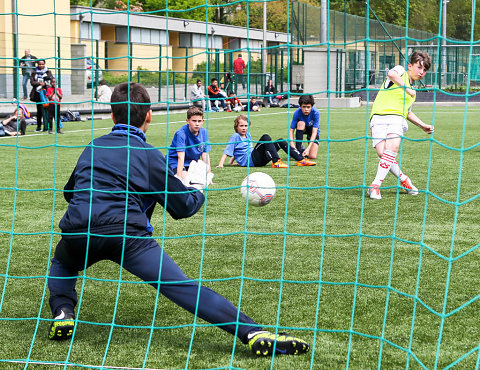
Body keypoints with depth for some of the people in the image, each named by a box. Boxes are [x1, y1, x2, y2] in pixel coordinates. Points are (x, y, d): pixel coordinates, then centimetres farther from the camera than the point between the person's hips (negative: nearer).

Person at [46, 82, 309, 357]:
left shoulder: (92, 148, 26)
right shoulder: (150, 156, 16)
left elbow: (69, 192, 41)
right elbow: (183, 206, 20)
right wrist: (199, 190, 42)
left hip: (77, 232, 3)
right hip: (126, 234, -3)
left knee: (62, 263, 37)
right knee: (183, 287, -10)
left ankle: (63, 313, 12)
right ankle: (254, 333, -21)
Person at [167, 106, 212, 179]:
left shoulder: (203, 132, -9)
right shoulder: (181, 133, -26)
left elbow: (205, 156, -7)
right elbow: (181, 157, -33)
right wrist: (179, 177, -41)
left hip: (191, 162, 5)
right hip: (175, 162, -5)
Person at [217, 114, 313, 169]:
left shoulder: (248, 135, 24)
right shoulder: (235, 137, 1)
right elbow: (227, 152, -5)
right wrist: (221, 164, -18)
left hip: (259, 160, 8)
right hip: (249, 160, -8)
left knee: (280, 142, 0)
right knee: (266, 137, -26)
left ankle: (300, 160, -8)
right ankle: (276, 162, -37)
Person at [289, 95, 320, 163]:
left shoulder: (316, 113, -32)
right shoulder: (297, 113, -29)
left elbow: (314, 132, -35)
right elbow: (291, 130, -28)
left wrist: (308, 148, -45)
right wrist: (292, 146, -43)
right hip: (302, 129, 1)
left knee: (312, 157, -20)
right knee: (301, 123, -36)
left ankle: (305, 149, 15)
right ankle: (298, 150, -27)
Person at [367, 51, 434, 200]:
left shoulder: (413, 91, 32)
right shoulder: (400, 71, 10)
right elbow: (391, 73, -16)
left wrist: (423, 125, 41)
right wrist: (406, 88, -17)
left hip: (397, 118, 5)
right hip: (379, 116, -5)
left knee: (391, 149, -25)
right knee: (382, 153, -22)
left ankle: (375, 185, -26)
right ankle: (403, 179, 2)